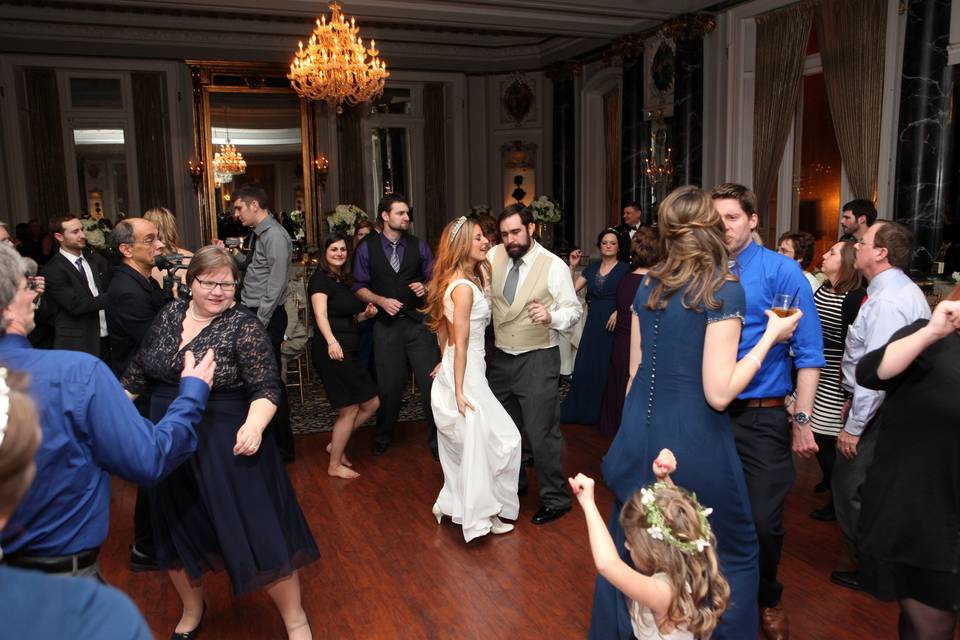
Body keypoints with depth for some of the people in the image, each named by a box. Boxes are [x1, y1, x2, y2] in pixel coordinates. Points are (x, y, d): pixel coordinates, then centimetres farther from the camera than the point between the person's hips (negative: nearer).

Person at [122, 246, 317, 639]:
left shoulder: (244, 326, -14)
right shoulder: (169, 315, 2)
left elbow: (267, 387, -18)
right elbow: (139, 370, 14)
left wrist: (254, 425, -34)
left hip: (228, 446, -5)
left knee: (257, 533, -1)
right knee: (178, 532, 19)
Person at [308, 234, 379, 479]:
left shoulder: (344, 281, 18)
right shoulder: (320, 279, -7)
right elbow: (321, 314, -23)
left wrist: (364, 315, 8)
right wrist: (331, 342, -39)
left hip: (348, 350, 9)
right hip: (333, 351, -9)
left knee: (371, 403, 8)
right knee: (349, 409, -3)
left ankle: (337, 445, 23)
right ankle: (335, 465, 13)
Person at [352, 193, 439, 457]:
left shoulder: (419, 246, 3)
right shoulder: (367, 248, 0)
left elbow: (434, 278, 10)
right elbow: (359, 287, 4)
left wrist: (425, 287, -11)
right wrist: (381, 300, -11)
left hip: (418, 321, 0)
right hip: (386, 324, 0)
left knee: (430, 380, -2)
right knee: (389, 384, 11)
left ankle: (437, 437, 15)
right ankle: (383, 435, 34)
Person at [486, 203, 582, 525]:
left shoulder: (553, 266, -12)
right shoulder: (494, 256, 1)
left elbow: (574, 309, -10)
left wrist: (551, 317, -29)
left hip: (538, 361, -6)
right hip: (501, 358, 6)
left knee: (542, 433, -2)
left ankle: (555, 499, 18)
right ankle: (513, 483, 43)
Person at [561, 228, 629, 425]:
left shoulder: (624, 269, -2)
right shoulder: (592, 268, 10)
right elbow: (571, 289, 4)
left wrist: (618, 311, -21)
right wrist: (572, 266, -3)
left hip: (613, 323, -4)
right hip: (593, 322, 4)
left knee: (608, 368, 2)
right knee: (585, 366, 5)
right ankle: (583, 409, 22)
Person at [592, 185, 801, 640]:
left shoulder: (648, 285, 4)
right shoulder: (723, 290, -13)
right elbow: (718, 393, -16)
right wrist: (770, 336, -7)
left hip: (639, 436, 6)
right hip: (693, 444, -6)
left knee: (628, 550, 19)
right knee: (730, 555, 14)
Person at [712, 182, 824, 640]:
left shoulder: (782, 270, -6)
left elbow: (808, 352, -7)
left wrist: (802, 420, -11)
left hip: (762, 418, -3)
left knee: (763, 522, 1)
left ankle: (767, 601, 31)